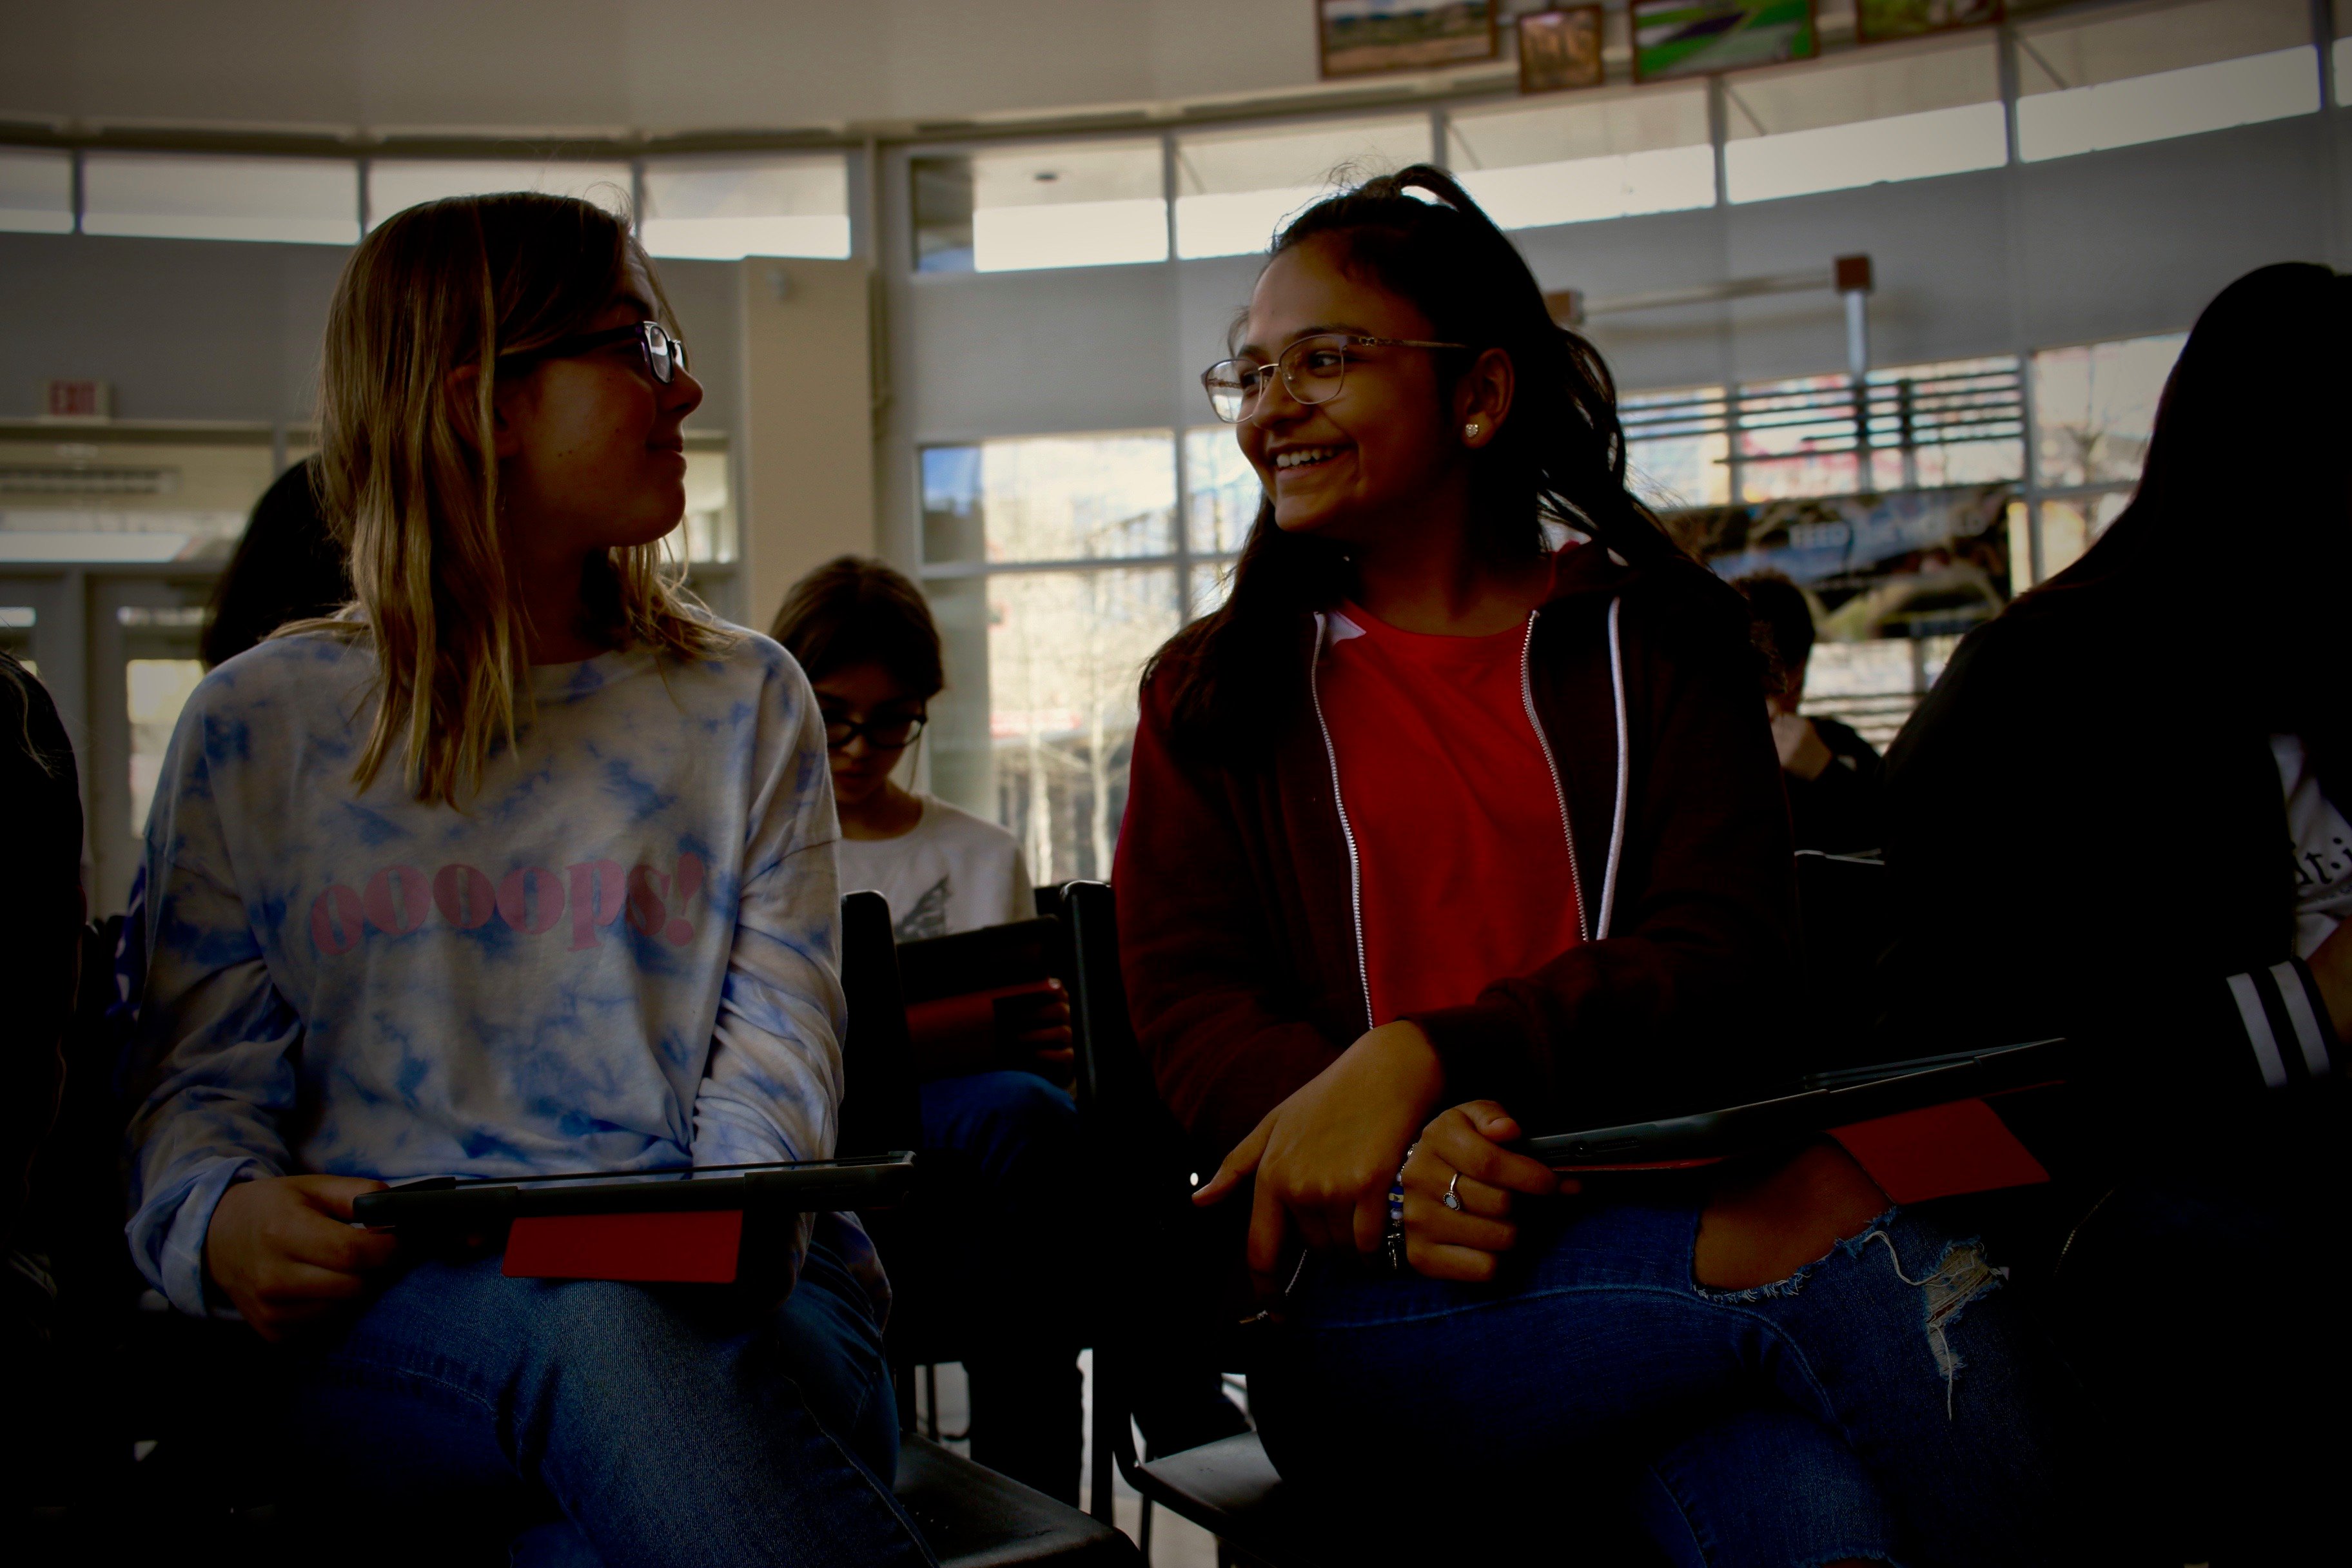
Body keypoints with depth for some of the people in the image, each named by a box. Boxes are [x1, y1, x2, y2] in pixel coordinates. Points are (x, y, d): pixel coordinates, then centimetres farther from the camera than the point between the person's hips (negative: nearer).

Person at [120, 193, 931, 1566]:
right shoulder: (259, 726, 14)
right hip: (391, 1323, 0)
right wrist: (221, 1222, -11)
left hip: (728, 1298, 1)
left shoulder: (744, 703, 16)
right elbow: (205, 1081, 13)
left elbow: (777, 1048, 7)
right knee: (599, 1323, -37)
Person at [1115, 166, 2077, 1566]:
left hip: (1647, 1206, 2)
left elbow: (1720, 958, -2)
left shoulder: (1657, 645, 12)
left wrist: (1420, 1055, -20)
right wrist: (1395, 1176, -20)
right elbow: (1192, 1011, 2)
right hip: (1380, 1297, -1)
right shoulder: (1214, 693, 14)